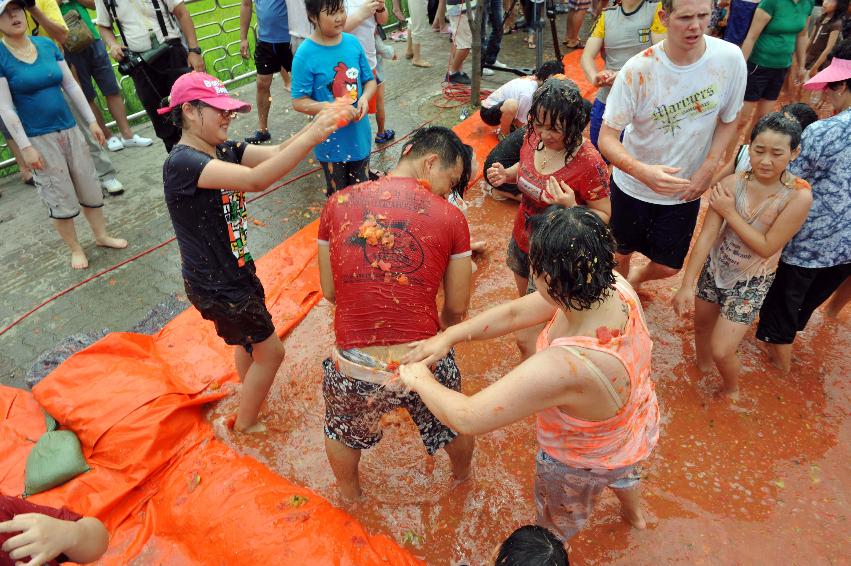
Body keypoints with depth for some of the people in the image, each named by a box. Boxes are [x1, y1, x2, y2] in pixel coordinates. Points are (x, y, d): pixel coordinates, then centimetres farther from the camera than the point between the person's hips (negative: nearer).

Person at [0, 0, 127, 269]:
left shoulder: (47, 44, 3)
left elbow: (71, 85, 9)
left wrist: (91, 120, 7)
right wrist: (25, 147, -14)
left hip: (69, 129, 4)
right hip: (38, 139, -4)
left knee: (90, 187, 11)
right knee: (61, 199, 3)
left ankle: (101, 235, 29)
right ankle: (75, 249, 18)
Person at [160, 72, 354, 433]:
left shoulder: (222, 150, -1)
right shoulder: (182, 163, -27)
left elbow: (276, 153, -11)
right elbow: (255, 180, -41)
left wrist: (317, 122, -26)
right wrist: (313, 136, -43)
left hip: (236, 269, 9)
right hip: (215, 286, -8)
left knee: (248, 341, 27)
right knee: (270, 351, 6)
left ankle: (250, 400, 54)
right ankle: (245, 425, 30)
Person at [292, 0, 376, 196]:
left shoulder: (353, 42, -4)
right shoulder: (305, 54, -16)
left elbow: (370, 80, 6)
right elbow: (298, 102, -14)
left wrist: (365, 98, -15)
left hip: (360, 134, 4)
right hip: (331, 141, -4)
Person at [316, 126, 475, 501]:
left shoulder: (338, 203, -1)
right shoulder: (451, 218, -6)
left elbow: (330, 292, 6)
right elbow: (456, 310, 1)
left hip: (354, 371, 1)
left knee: (341, 432, 34)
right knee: (454, 425, 34)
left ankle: (351, 496, 62)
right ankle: (462, 476, 65)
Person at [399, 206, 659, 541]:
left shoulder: (564, 367, -50)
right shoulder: (613, 285, -27)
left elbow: (467, 419, -40)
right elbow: (516, 312, -17)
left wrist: (421, 380, -22)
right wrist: (447, 337, -16)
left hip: (587, 461, -7)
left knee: (556, 522, 30)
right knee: (618, 470, 44)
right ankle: (634, 513, 78)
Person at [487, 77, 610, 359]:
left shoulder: (589, 163, -28)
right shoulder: (534, 137, -10)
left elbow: (604, 216, -18)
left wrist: (572, 208, -37)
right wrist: (506, 174, -10)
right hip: (521, 241, 7)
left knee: (526, 339, 1)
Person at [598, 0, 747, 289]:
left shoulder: (730, 58, -15)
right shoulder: (638, 69, -23)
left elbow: (728, 120, 0)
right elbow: (607, 138, -23)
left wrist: (708, 169, -13)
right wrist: (642, 171, -41)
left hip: (686, 189, 2)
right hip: (633, 185, -2)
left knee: (667, 267, 14)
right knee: (621, 254, 18)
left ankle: (637, 278, 50)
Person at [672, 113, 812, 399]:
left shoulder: (799, 196, -22)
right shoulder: (731, 184, -17)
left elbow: (767, 247, -21)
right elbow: (707, 236, -17)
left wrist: (729, 212, -23)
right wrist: (687, 285, -18)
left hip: (751, 281, -3)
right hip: (714, 268, 3)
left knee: (721, 351, -1)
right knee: (702, 326, 23)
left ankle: (732, 391, 33)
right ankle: (702, 367, 56)